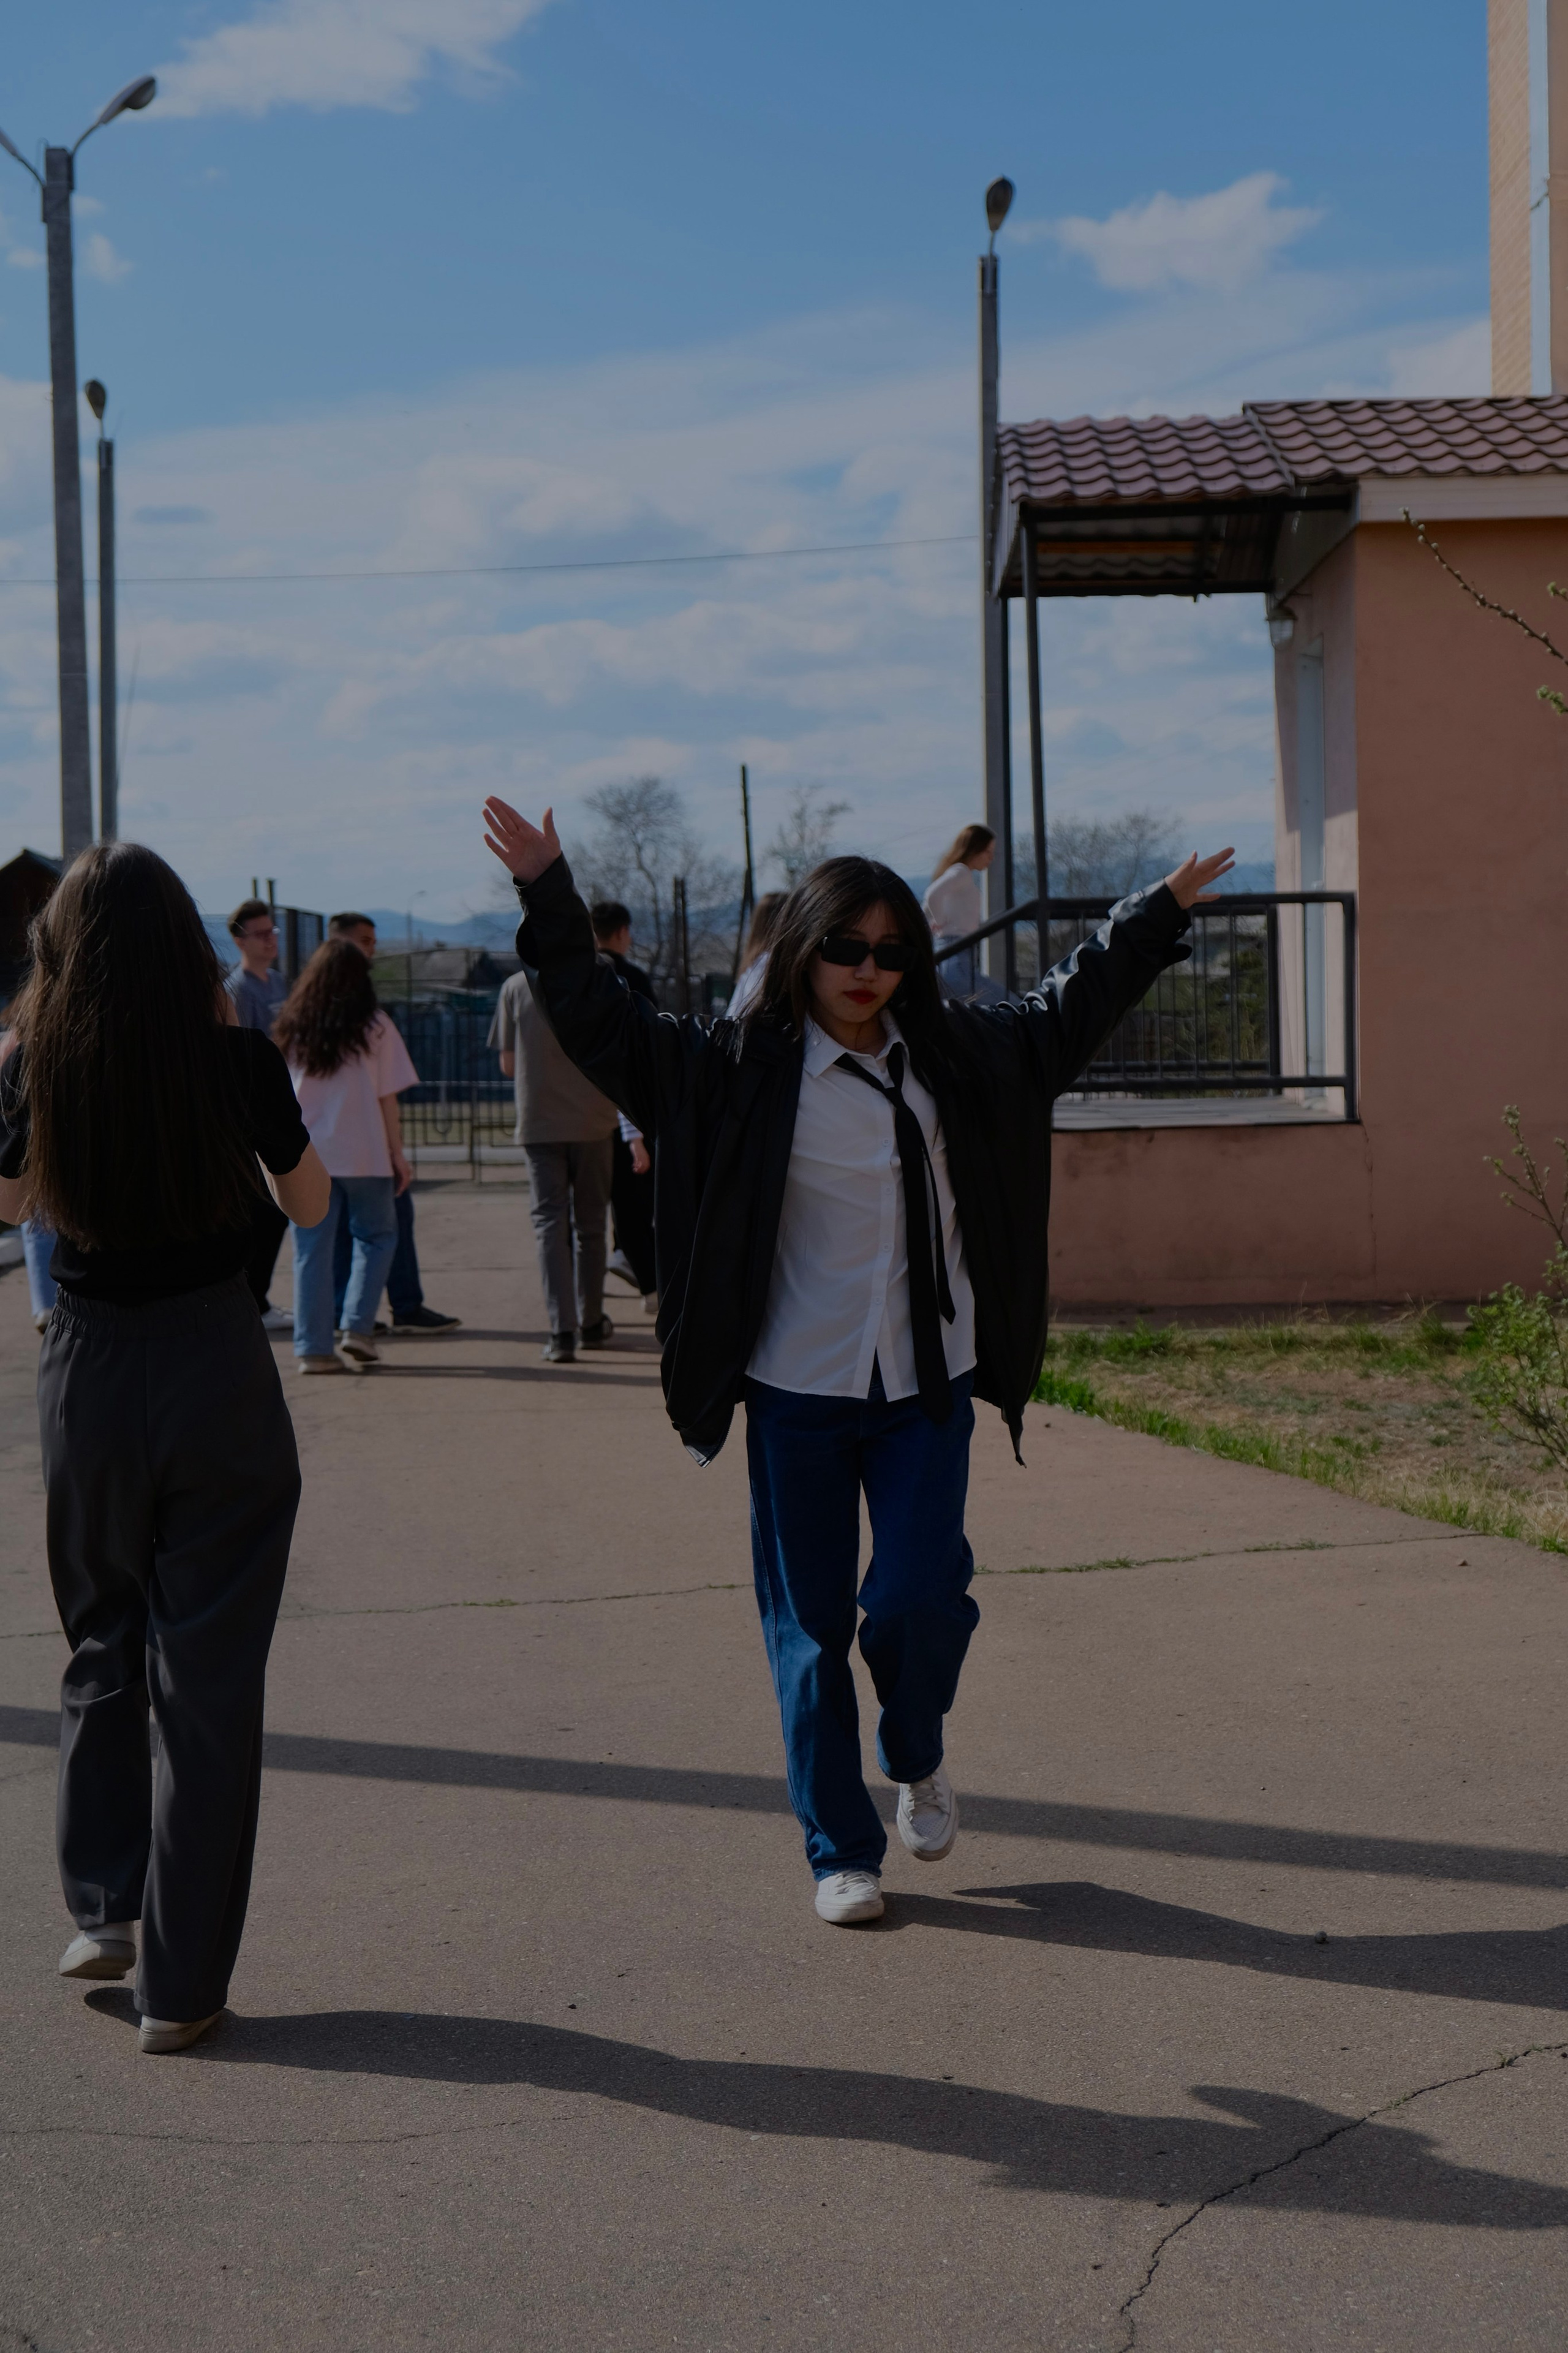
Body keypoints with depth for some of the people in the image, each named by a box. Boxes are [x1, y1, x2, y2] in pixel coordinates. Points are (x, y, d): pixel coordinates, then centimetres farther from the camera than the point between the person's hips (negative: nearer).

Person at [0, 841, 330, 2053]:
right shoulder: (238, 1057, -10)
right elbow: (310, 1204, 5)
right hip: (218, 1371, -2)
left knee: (101, 1648, 22)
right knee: (208, 1674, 4)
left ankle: (104, 1909, 19)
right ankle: (181, 1984, 8)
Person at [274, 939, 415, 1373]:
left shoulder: (293, 1029, 3)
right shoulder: (374, 1027, -4)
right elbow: (387, 1097, -4)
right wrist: (397, 1154, 4)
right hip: (363, 1153, -2)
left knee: (312, 1250, 5)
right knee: (376, 1237, 14)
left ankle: (313, 1347, 3)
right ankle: (357, 1328, 2)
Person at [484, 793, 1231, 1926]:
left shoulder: (955, 1056, 6)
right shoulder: (744, 1066, -3)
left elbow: (1068, 1010, 22)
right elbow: (603, 1019, -5)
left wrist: (1164, 909, 26)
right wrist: (549, 893, -13)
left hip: (927, 1385, 2)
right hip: (796, 1393, -2)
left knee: (920, 1596, -8)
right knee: (811, 1623, 4)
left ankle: (918, 1757, 25)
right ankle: (842, 1852, 17)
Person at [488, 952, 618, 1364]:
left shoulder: (516, 987, -2)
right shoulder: (605, 984, -4)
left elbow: (508, 1065, 2)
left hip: (539, 1124, 0)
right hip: (593, 1122, 0)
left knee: (550, 1222, 1)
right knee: (590, 1222, 14)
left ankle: (562, 1331, -10)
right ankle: (591, 1323, 24)